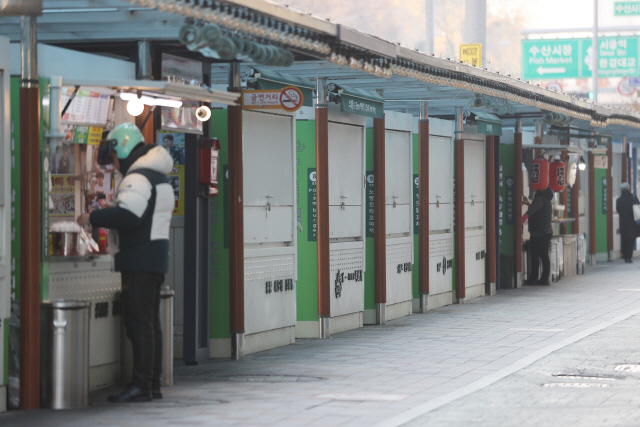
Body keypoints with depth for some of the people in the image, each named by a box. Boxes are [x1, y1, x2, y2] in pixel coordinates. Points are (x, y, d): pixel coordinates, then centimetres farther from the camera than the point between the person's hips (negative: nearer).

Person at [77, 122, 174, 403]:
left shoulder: (138, 177, -14)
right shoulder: (158, 176, 20)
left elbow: (127, 216, -25)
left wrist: (92, 218, -14)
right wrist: (110, 213, 18)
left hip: (140, 261, -10)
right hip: (154, 260, 10)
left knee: (139, 324, -10)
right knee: (150, 323, 11)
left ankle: (141, 386, -11)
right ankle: (153, 384, 14)